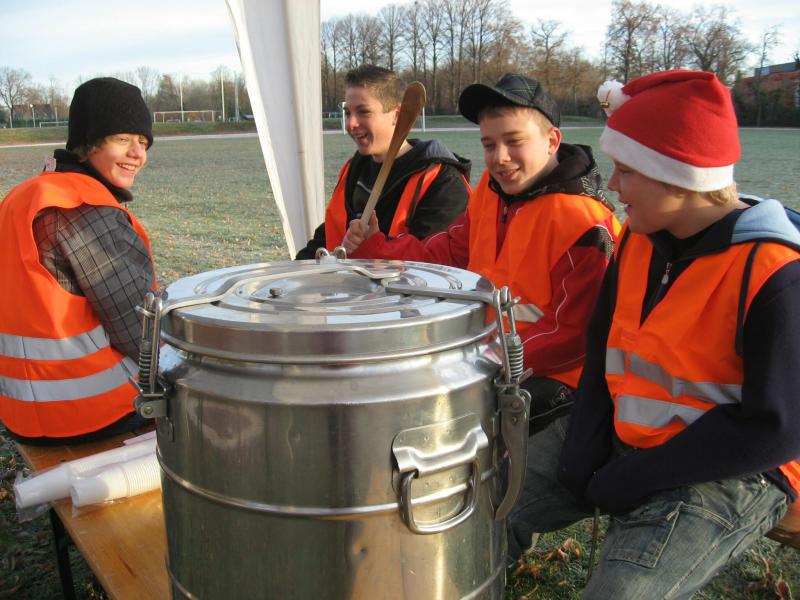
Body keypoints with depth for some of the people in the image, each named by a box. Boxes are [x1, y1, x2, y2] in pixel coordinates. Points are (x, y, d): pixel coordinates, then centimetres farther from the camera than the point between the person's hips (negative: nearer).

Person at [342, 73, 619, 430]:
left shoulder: (582, 221, -20)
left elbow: (572, 333, -19)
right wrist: (376, 249, -5)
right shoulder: (490, 190, 4)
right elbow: (449, 253, 9)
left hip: (548, 373, -7)